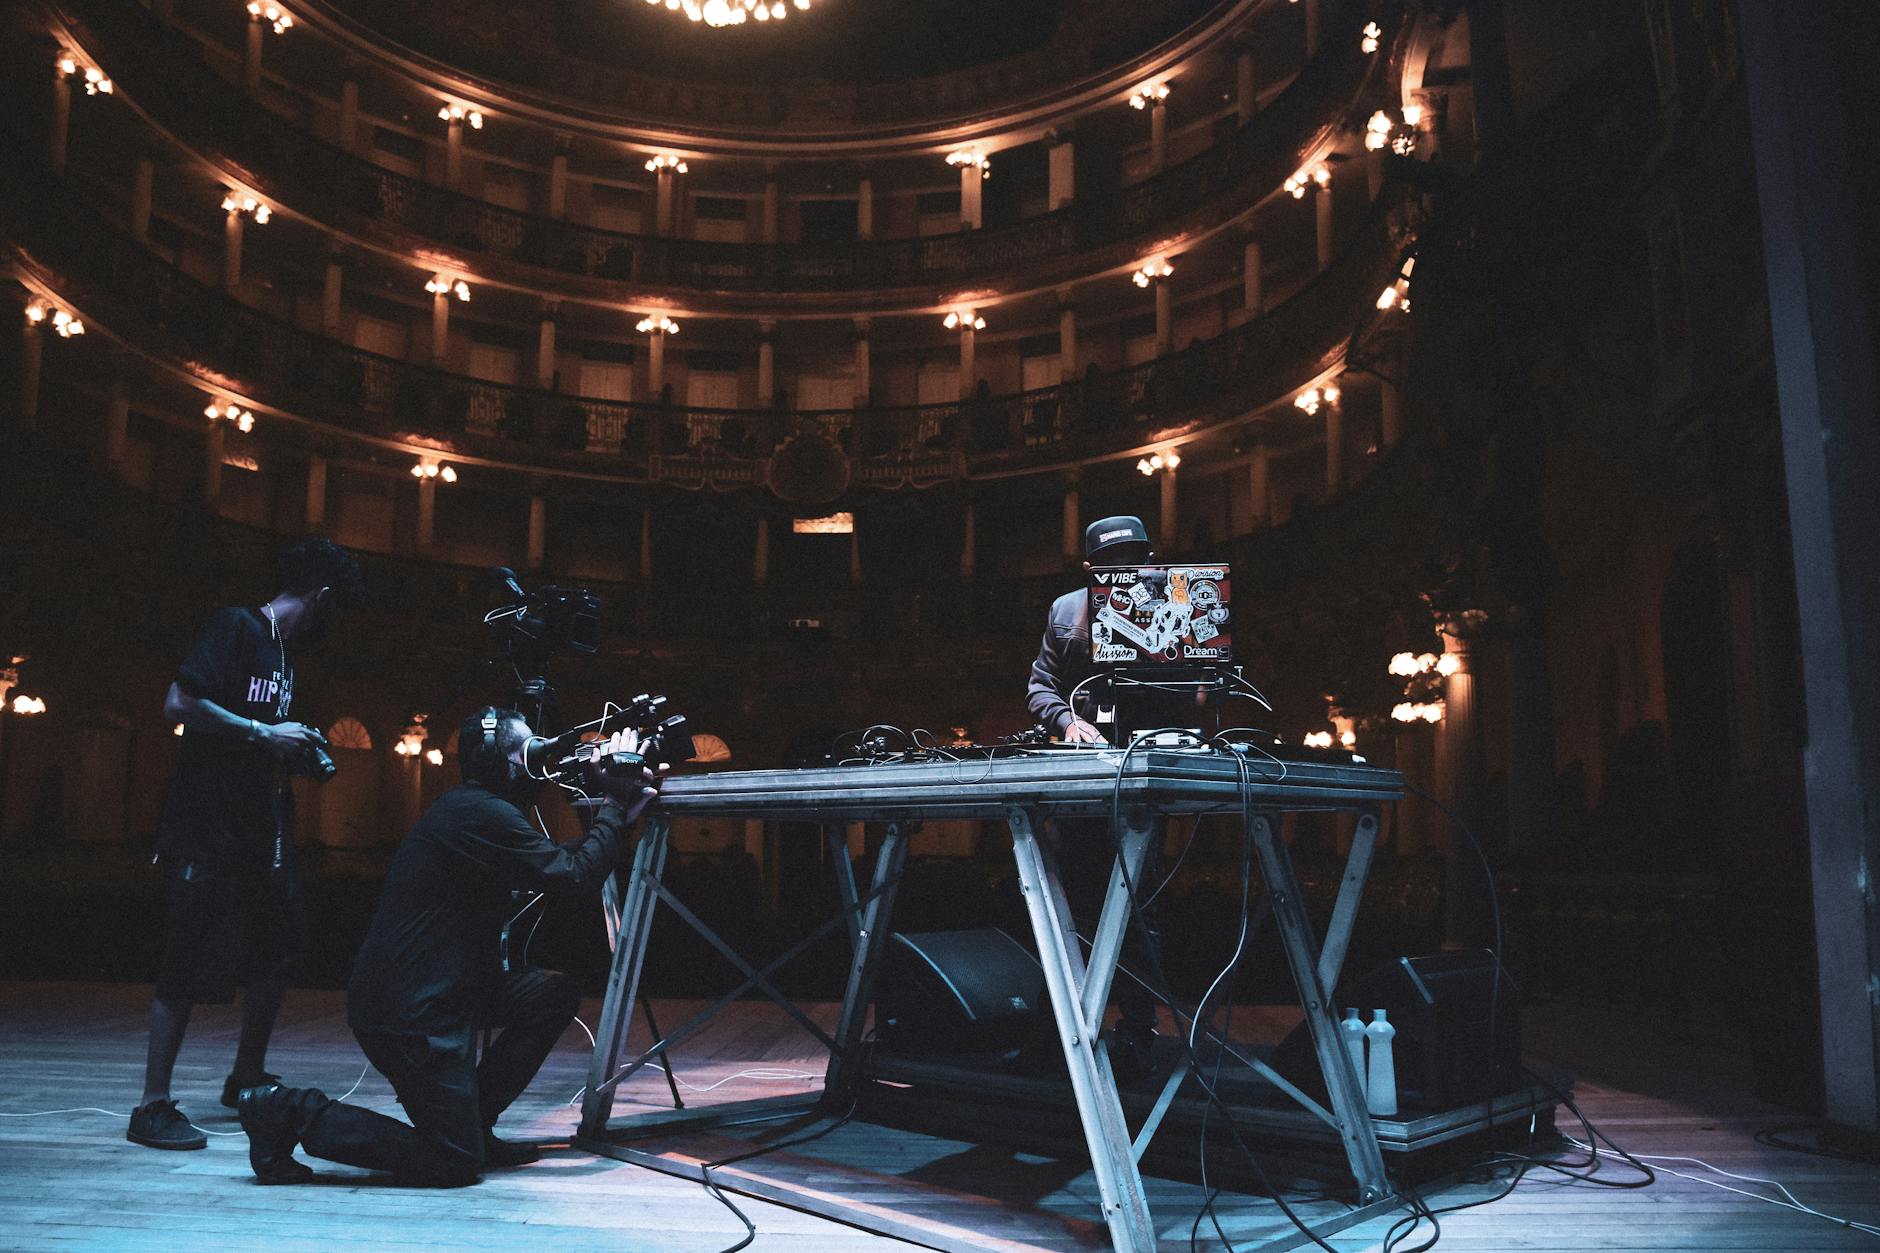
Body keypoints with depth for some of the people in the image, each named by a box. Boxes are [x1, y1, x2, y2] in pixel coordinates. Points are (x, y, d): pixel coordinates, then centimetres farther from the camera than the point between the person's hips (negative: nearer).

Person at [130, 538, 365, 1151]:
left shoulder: (282, 651, 17)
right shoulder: (237, 626, -9)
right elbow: (179, 703, -20)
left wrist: (299, 753, 9)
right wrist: (264, 734, -16)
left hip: (261, 830, 9)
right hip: (208, 830, -9)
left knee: (276, 955, 13)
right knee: (192, 964, -4)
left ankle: (247, 1080, 27)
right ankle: (152, 1106, 6)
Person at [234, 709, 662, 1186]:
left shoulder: (467, 807, 13)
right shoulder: (485, 815, -19)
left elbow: (556, 867, 17)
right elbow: (576, 878, -20)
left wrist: (616, 812, 9)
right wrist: (615, 807, -9)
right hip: (409, 1016, -10)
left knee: (556, 993, 10)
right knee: (455, 1164, -3)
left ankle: (472, 1124, 16)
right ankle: (292, 1113, 2)